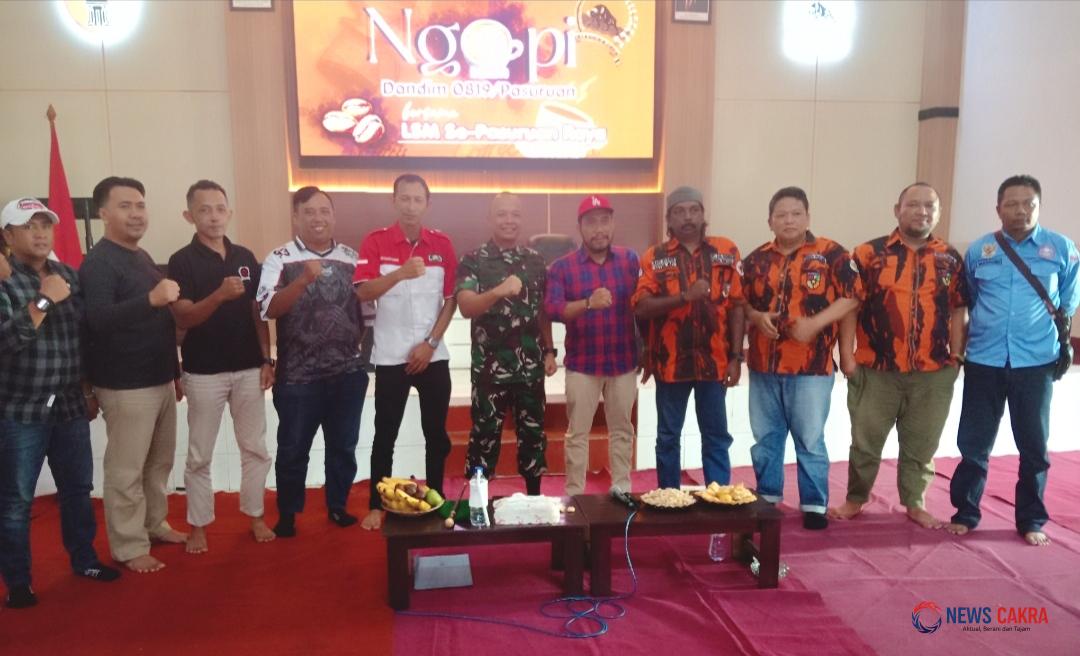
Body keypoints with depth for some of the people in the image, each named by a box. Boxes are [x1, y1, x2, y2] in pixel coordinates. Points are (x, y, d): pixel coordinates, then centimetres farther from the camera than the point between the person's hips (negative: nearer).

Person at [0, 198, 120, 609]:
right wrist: (44, 300, -24)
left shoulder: (70, 276, 7)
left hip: (70, 405, 5)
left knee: (78, 487, 15)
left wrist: (89, 390, 17)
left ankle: (84, 560, 32)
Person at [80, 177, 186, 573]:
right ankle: (129, 547, 12)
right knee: (126, 469, 1)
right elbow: (97, 319, -29)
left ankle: (155, 524, 32)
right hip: (126, 385, -8)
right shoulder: (98, 262, -13)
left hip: (159, 379, 8)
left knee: (160, 460, 17)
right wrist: (151, 298, -42)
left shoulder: (142, 258, 14)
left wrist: (175, 372, 22)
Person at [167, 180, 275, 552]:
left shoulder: (245, 257, 6)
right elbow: (182, 319, -14)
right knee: (200, 455, 8)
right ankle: (199, 526, 21)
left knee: (255, 448, 11)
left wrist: (267, 359, 3)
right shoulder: (182, 261, -7)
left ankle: (256, 516, 25)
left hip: (248, 368, 4)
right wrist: (219, 295, -31)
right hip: (204, 372, -3)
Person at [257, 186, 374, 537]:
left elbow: (366, 309, 11)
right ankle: (287, 515, 27)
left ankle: (338, 506, 32)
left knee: (343, 445, 14)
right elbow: (269, 309, -18)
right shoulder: (280, 259, -5)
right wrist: (305, 278, -30)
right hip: (298, 376, -3)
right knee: (293, 448, 9)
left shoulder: (352, 258, 6)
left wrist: (365, 356, 6)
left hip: (348, 373, 3)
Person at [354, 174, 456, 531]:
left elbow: (451, 299, 3)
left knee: (436, 433, 9)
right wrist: (400, 274, -32)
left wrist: (430, 343, -6)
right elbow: (362, 292, -15)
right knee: (385, 435, 6)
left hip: (433, 355, 2)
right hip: (391, 357, -2)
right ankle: (376, 505, 18)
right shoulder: (375, 241, -4)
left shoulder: (442, 244, 3)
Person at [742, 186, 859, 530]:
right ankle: (767, 498, 27)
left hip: (811, 366, -4)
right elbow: (741, 301, 14)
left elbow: (851, 297, -6)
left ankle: (814, 505, 17)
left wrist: (815, 323, -18)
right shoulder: (757, 259, 9)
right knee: (765, 437, 13)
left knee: (810, 440, 4)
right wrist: (757, 317, -7)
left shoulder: (831, 253, -3)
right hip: (763, 365, 4)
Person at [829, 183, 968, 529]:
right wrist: (847, 354, -9)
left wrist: (956, 358, 3)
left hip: (933, 373, 2)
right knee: (865, 441, 9)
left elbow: (958, 311, 8)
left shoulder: (951, 259, 6)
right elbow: (850, 305, -5)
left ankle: (915, 503, 30)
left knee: (921, 445, 13)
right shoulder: (869, 253, -3)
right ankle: (856, 498, 26)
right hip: (876, 370, -2)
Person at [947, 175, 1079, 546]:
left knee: (1033, 444, 8)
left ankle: (1031, 520, 22)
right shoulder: (978, 250, 4)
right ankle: (965, 513, 20)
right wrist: (983, 328, 10)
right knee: (973, 442, 6)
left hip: (1036, 362, 0)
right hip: (983, 361, 1)